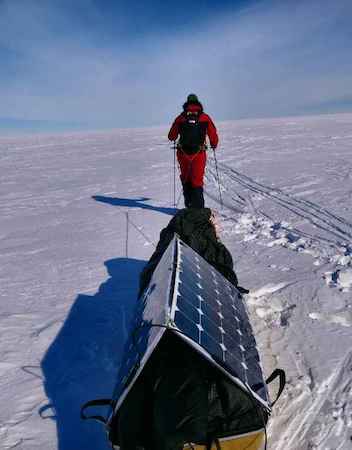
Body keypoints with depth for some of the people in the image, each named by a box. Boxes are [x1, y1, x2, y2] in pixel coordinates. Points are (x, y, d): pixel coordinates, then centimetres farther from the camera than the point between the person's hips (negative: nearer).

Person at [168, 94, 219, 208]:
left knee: (185, 178, 21)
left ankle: (189, 203, 23)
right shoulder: (205, 117, 1)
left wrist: (175, 137, 33)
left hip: (183, 153, 1)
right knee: (197, 181, 5)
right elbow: (213, 136, 2)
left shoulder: (180, 118, 3)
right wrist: (214, 145, 23)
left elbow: (171, 137, 9)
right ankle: (198, 208, -1)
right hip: (199, 154, -1)